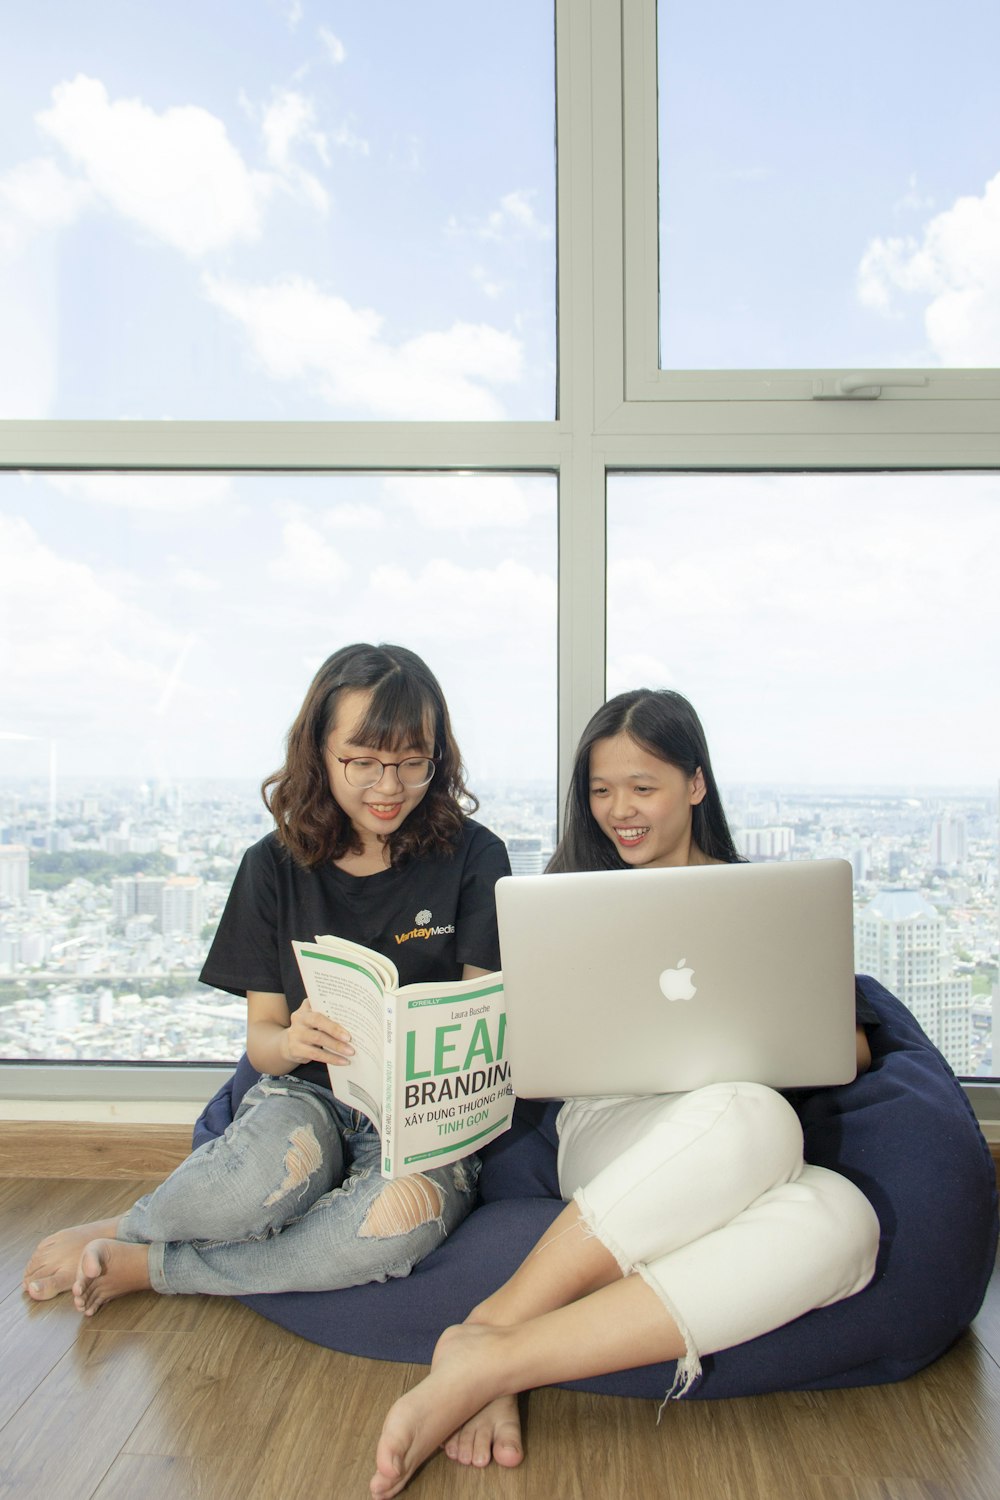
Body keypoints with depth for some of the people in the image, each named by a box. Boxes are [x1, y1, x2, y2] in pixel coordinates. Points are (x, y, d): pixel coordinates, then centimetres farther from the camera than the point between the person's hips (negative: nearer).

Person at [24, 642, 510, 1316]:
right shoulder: (277, 866, 3)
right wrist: (291, 1041, -21)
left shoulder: (472, 857, -2)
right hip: (307, 1093, 1)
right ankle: (123, 1228, -4)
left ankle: (143, 1265, -14)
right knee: (277, 1166, -37)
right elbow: (261, 1038, 4)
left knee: (407, 1212, -36)